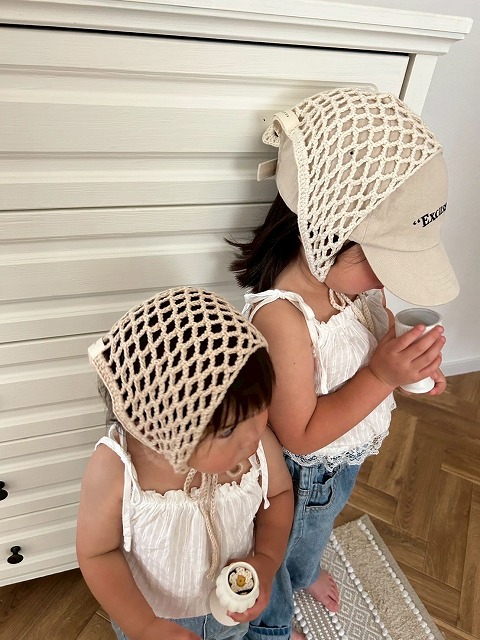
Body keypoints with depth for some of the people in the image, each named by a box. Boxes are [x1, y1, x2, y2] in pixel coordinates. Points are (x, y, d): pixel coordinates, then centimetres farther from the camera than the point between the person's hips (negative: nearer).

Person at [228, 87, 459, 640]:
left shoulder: (355, 274, -19)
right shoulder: (281, 316, -40)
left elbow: (379, 341, 2)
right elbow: (300, 435, -30)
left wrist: (414, 364, -18)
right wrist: (382, 377, -36)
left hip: (345, 458, 6)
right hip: (300, 475, -6)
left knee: (316, 531, 38)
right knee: (277, 556, 28)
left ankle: (305, 572, 74)